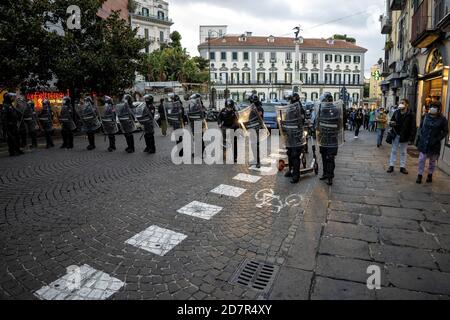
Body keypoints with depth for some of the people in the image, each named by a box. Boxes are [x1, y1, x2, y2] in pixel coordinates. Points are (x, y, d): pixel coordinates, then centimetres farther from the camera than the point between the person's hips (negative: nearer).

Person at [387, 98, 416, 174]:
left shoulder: (411, 115, -9)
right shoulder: (396, 112, 1)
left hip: (404, 137, -3)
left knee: (403, 152, 10)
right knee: (393, 151, 9)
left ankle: (402, 167, 18)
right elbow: (391, 122, 11)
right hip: (396, 135, 3)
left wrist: (411, 139, -15)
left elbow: (413, 127, -10)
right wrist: (391, 123, -15)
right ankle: (391, 166, 15)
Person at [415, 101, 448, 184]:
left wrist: (437, 139, -12)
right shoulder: (426, 116, 1)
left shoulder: (442, 119, -7)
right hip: (424, 143, 2)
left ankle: (430, 175, 28)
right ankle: (420, 175, 12)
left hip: (434, 144, -2)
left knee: (432, 161, 12)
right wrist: (420, 135, 2)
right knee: (421, 159, 1)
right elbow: (421, 126, 13)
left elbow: (445, 132, -2)